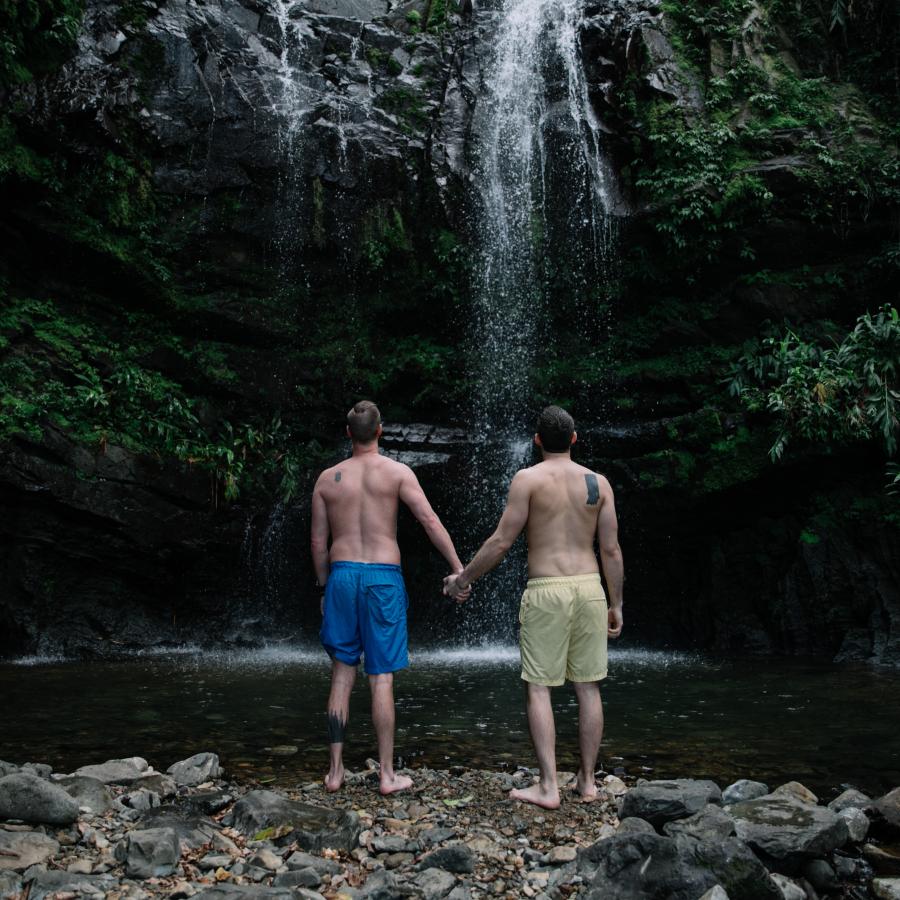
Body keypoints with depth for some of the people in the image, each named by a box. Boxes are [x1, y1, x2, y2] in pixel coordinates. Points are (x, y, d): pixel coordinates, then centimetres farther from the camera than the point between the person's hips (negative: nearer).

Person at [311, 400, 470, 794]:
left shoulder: (327, 478, 7)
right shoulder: (397, 472, -2)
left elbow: (318, 541, 9)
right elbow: (430, 521, -9)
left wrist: (325, 585, 20)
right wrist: (459, 568, -6)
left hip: (342, 574, 2)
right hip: (384, 577, -2)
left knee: (342, 674, 11)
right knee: (381, 679, 3)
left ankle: (335, 770, 14)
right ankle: (387, 774, 10)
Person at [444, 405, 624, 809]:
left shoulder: (528, 479, -4)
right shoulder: (599, 482, 6)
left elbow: (501, 541, -7)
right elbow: (611, 550, 5)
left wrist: (463, 578, 5)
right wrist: (616, 604, 13)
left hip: (545, 591, -4)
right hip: (589, 588, 4)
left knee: (538, 688, 2)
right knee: (588, 687, 10)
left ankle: (548, 787, 0)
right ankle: (587, 780, 18)